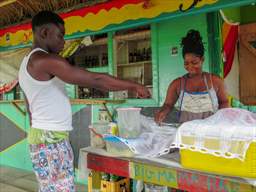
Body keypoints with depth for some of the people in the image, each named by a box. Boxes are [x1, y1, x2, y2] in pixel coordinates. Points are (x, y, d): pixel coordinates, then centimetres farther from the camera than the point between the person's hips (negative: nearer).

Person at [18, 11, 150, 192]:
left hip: (45, 137, 10)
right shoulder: (46, 60, -16)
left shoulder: (28, 62, 16)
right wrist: (134, 86, -8)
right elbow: (95, 80, -18)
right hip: (51, 140, -10)